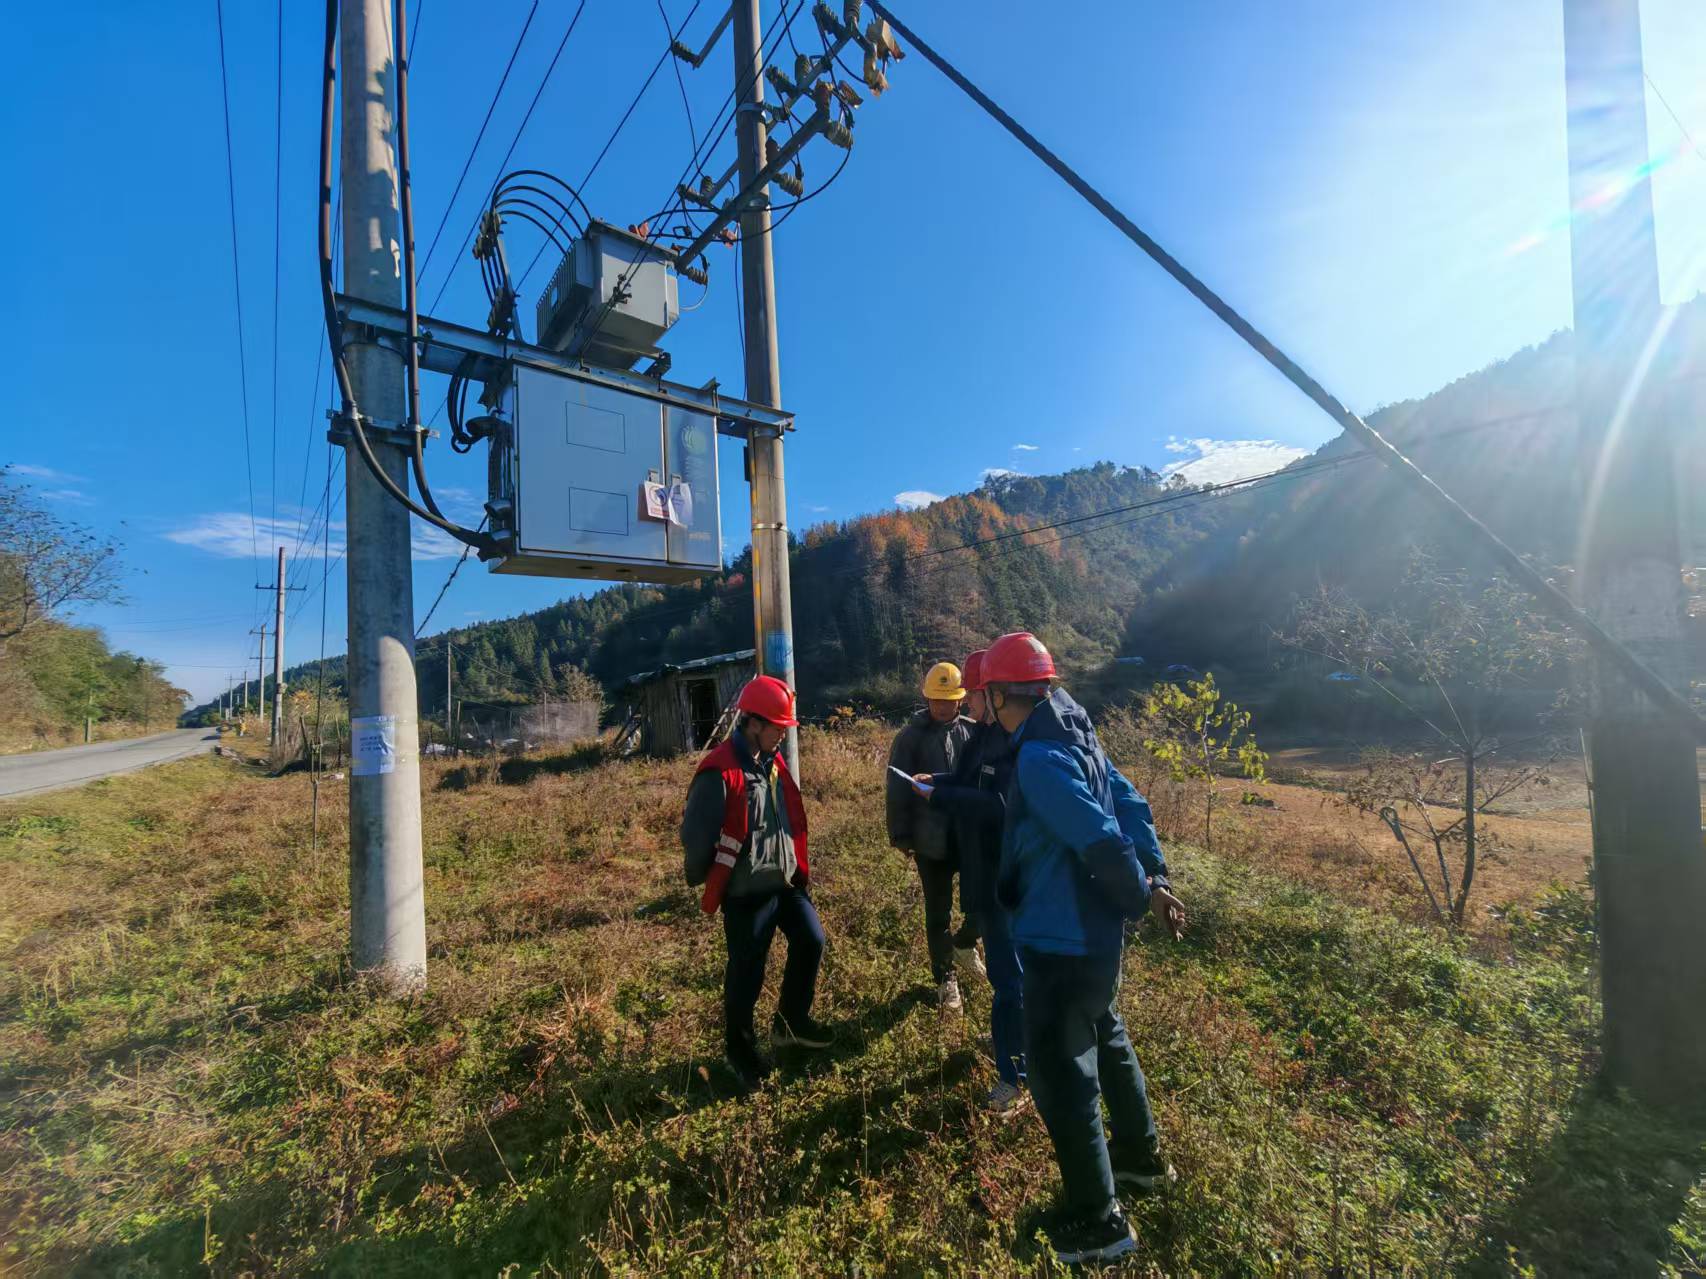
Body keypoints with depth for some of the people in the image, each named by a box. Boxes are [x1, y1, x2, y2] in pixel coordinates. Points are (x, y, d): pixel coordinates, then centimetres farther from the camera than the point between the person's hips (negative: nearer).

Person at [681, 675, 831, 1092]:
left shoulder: (773, 763, 5)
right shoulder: (720, 772, -23)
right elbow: (695, 833, -17)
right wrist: (703, 880, -4)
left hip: (785, 881, 8)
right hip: (746, 892, -8)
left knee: (810, 942, 14)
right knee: (747, 971, 6)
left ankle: (790, 1023, 36)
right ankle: (740, 1049, 30)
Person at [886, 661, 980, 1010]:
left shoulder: (974, 732, -1)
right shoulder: (910, 738, -7)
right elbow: (898, 790, -4)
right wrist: (901, 835, -4)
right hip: (931, 842, -2)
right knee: (938, 913, 12)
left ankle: (964, 943, 40)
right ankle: (945, 979, 32)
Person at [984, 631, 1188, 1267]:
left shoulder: (1039, 759, -27)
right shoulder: (1076, 737, 2)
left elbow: (1102, 841, -29)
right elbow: (1130, 806, 5)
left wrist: (1141, 896, -12)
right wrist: (1156, 879, 3)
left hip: (1063, 941, -10)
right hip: (1093, 933, 10)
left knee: (1060, 1075, 8)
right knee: (1104, 1039, 29)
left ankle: (1097, 1222, 27)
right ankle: (1139, 1155, 51)